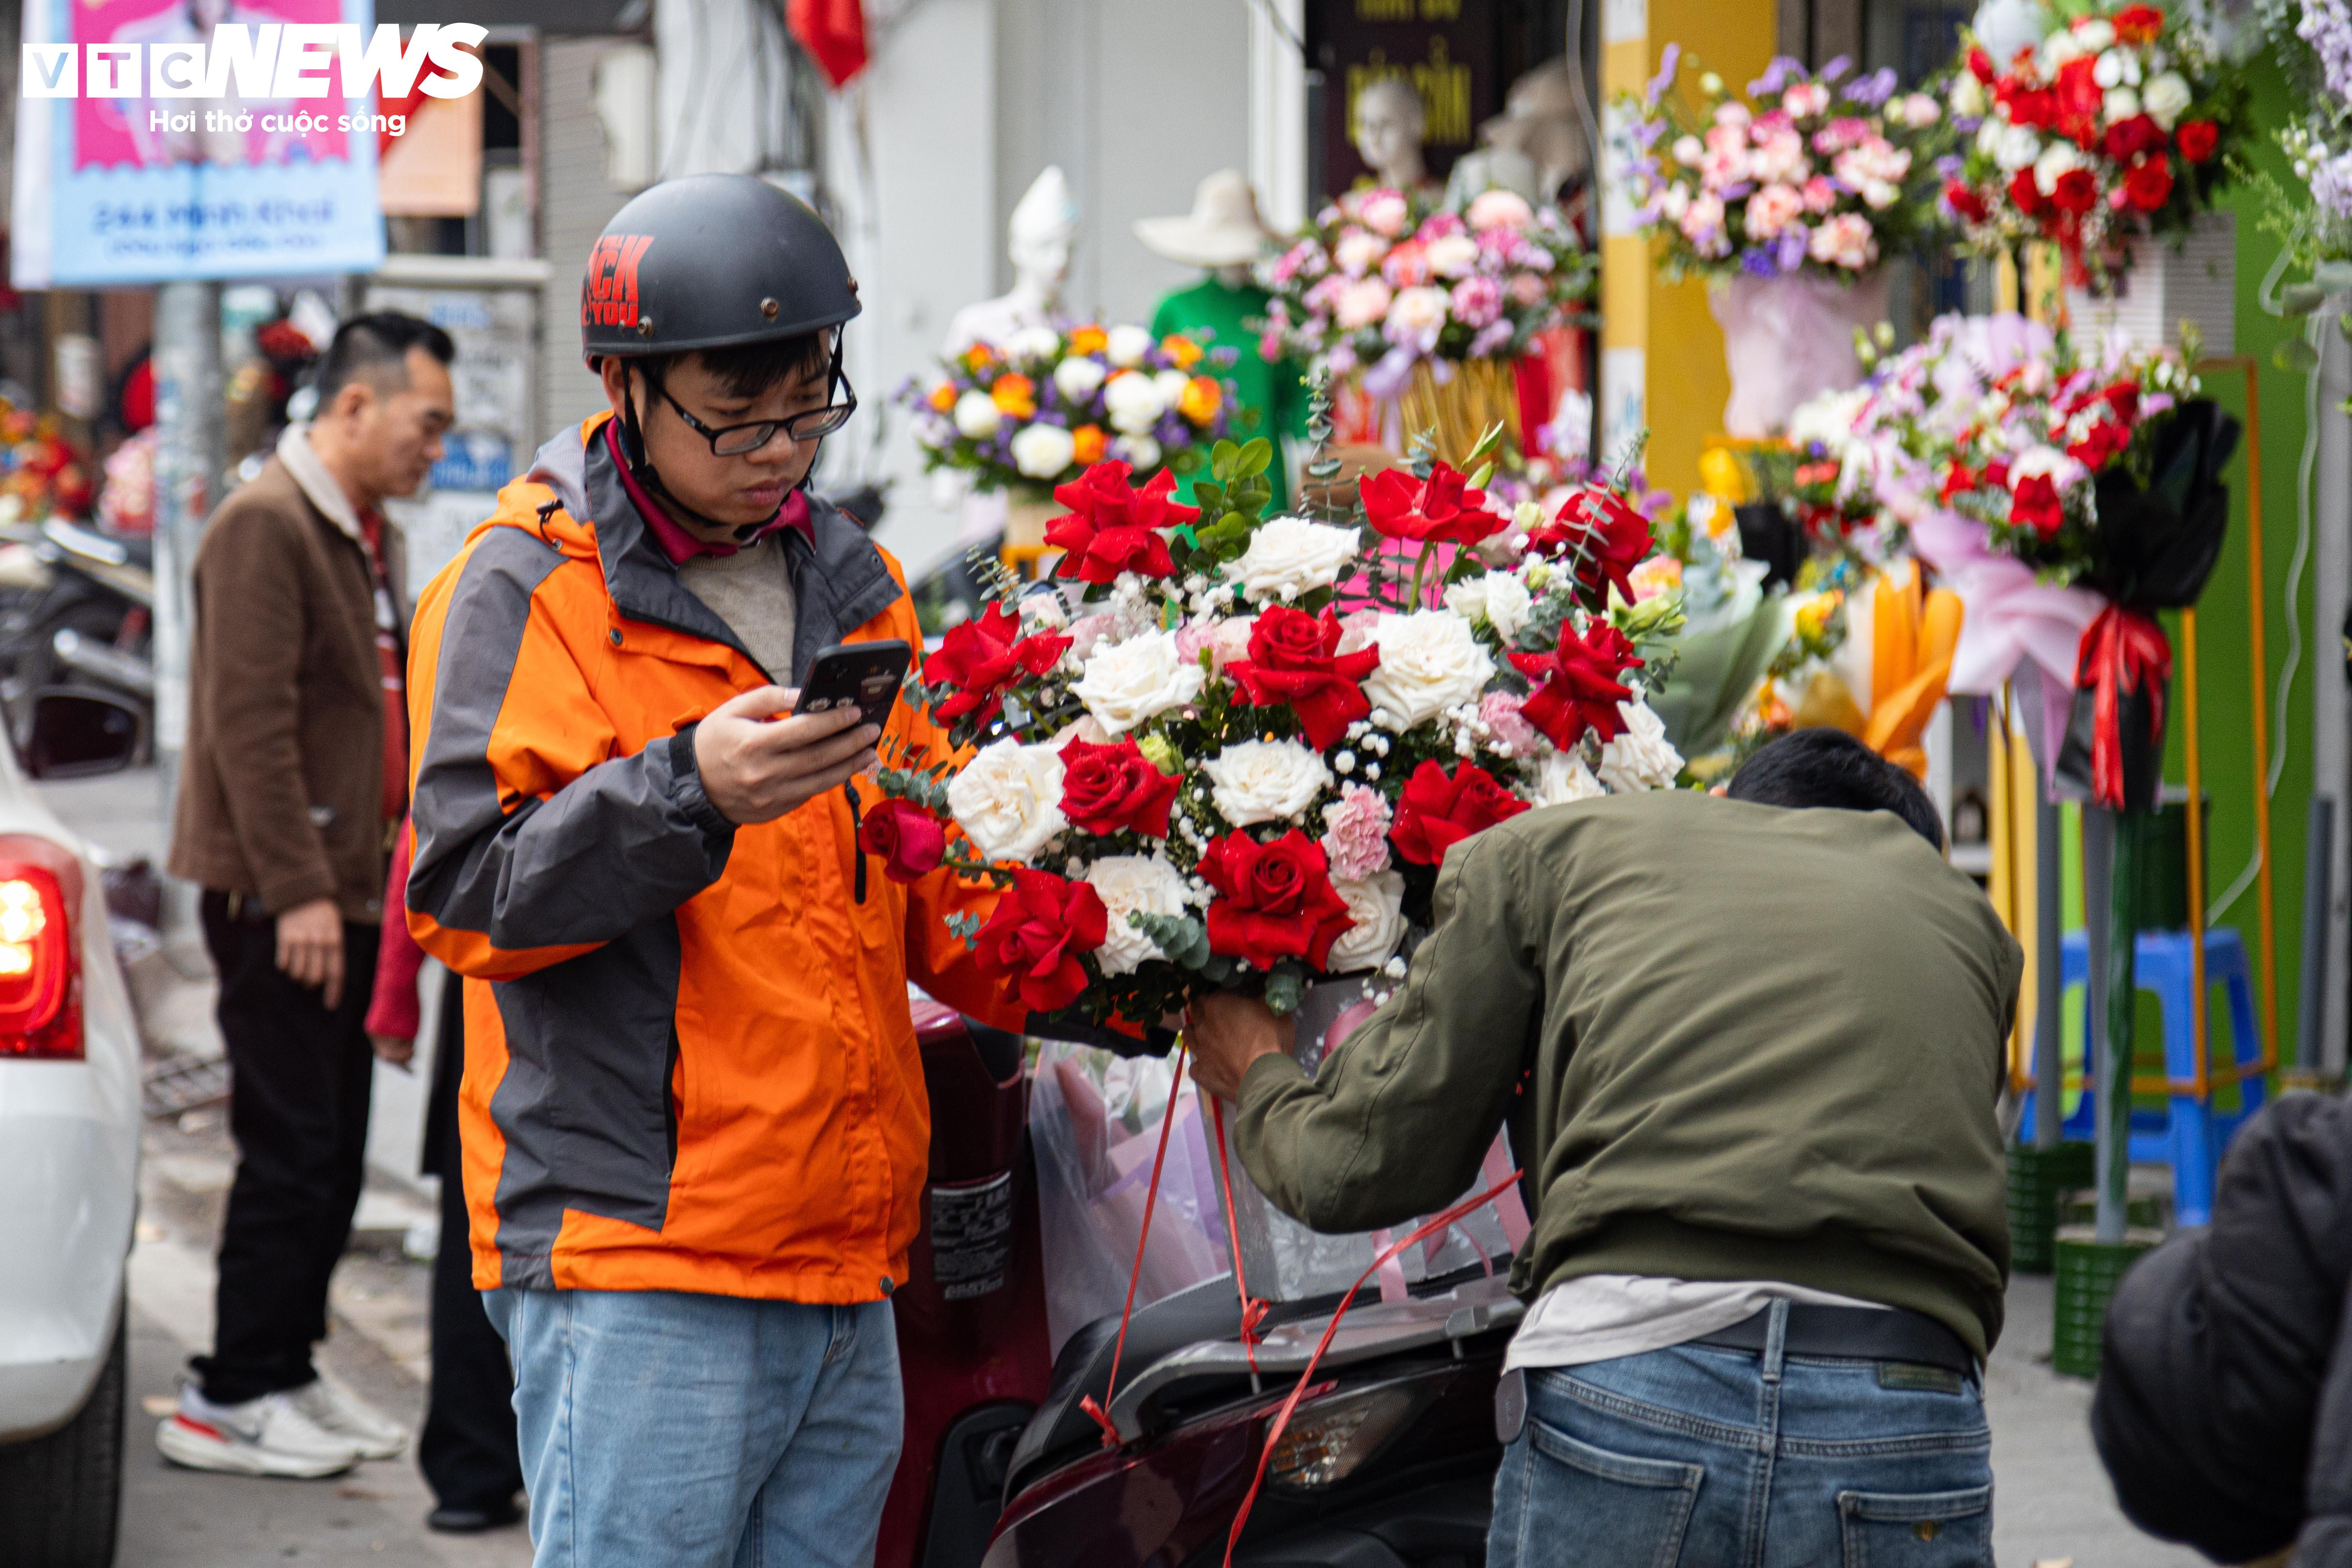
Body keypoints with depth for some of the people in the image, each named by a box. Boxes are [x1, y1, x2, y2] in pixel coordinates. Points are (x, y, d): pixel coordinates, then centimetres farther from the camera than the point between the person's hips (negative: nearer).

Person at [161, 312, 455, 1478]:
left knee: (332, 1153, 11)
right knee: (293, 1151, -7)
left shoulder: (369, 538, 18)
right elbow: (250, 722, -19)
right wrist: (297, 889, -21)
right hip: (280, 898, -9)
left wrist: (391, 867, 17)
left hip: (346, 892, 9)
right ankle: (229, 1400, -1)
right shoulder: (266, 525, -13)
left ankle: (287, 1372, 19)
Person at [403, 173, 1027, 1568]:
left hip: (849, 1268, 7)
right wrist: (689, 789, -24)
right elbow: (467, 894, -11)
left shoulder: (853, 585, 18)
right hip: (636, 1265, -7)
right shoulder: (529, 588, -3)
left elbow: (932, 891, 23)